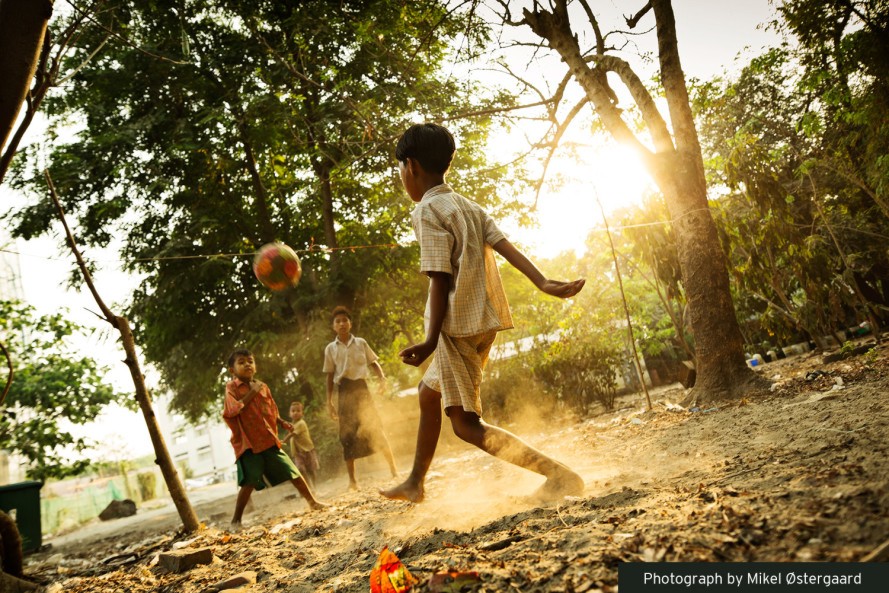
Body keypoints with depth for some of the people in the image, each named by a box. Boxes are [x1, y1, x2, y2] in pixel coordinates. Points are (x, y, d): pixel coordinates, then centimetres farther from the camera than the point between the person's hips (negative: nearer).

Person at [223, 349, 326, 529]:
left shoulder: (263, 387, 12)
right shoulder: (232, 388, -3)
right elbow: (233, 410, -20)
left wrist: (283, 423, 2)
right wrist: (252, 392, -15)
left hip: (268, 439, 5)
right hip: (247, 443, -5)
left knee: (292, 471, 8)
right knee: (250, 482, -13)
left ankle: (312, 501, 20)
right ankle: (236, 520, 0)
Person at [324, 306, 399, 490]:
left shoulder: (361, 343, 6)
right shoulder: (330, 348, 6)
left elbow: (373, 363, 11)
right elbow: (330, 376, 8)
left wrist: (382, 377, -9)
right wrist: (329, 401, 4)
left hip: (361, 388, 0)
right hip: (344, 392, 1)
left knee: (375, 428, -5)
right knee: (348, 436, 1)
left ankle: (394, 469, 4)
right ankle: (352, 480, 6)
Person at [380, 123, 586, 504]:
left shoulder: (427, 211, -9)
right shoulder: (468, 206, 15)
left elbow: (440, 278, -18)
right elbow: (506, 246, 2)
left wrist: (431, 340, -22)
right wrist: (544, 283, -9)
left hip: (457, 323, -10)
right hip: (483, 320, 10)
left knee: (466, 423, -7)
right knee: (429, 392, 24)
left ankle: (560, 476, -15)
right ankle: (416, 483, 36)